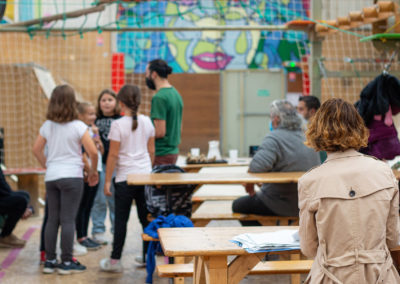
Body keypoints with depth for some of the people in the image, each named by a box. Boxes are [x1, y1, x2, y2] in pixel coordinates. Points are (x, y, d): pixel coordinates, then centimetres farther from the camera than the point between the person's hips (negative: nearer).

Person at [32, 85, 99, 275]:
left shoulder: (47, 126, 4)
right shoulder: (78, 126, -10)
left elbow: (36, 149, 11)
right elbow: (93, 152, -11)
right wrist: (93, 171, 4)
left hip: (51, 177, 5)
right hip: (72, 176, -5)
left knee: (52, 219, 11)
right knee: (68, 220, -1)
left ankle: (50, 261, 16)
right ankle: (67, 262, 4)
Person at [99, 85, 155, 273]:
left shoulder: (118, 125, -11)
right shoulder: (147, 122, 4)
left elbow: (113, 155, -10)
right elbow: (151, 151, 10)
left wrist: (107, 180, -4)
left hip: (125, 178, -4)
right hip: (145, 175, 5)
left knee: (121, 220, 2)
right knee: (146, 217, 11)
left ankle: (115, 261, 8)